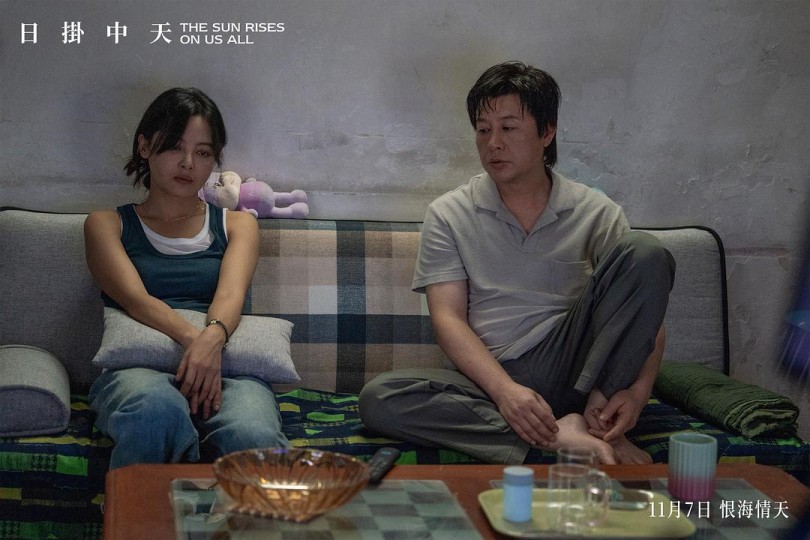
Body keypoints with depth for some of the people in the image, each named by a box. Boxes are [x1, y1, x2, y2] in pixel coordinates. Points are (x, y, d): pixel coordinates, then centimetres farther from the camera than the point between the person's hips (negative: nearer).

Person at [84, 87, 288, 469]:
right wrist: (193, 338, -22)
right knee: (157, 408, -42)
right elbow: (134, 298, 1)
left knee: (256, 437, -38)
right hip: (137, 368, -1)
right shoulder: (106, 224, 21)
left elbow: (231, 293, 4)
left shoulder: (237, 225, 26)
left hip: (227, 371, 1)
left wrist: (213, 337, -22)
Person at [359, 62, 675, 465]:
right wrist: (504, 389, -20)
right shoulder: (448, 215, 7)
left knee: (645, 252, -17)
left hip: (568, 367, 0)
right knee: (378, 398, -29)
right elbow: (448, 319, -3)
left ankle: (594, 409, -23)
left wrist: (638, 390, -18)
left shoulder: (595, 212, 7)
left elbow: (645, 313, 3)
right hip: (489, 378, 0)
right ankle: (559, 436, -33)